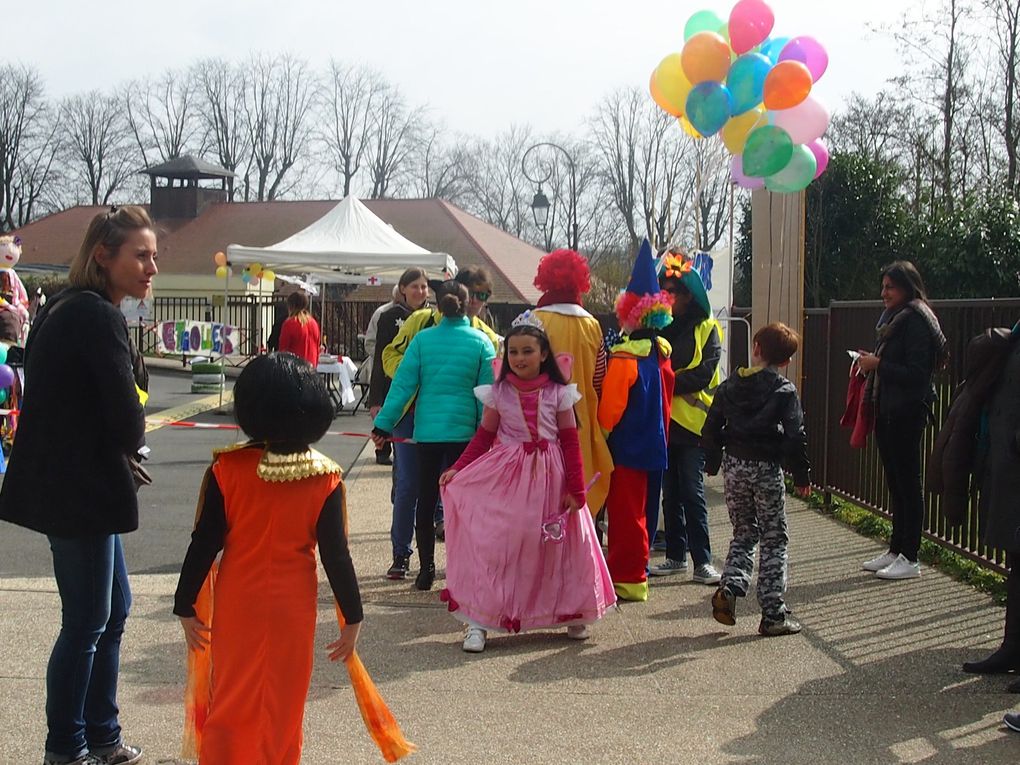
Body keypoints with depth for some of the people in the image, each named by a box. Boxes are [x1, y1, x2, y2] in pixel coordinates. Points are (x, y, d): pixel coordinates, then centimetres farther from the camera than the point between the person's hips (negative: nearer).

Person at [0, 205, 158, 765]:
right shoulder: (97, 316, -19)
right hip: (80, 489, -10)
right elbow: (126, 419, -21)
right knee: (86, 621, 3)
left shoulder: (66, 309, 12)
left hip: (69, 482, 10)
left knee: (112, 609, 18)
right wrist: (130, 445, 1)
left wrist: (118, 457, 4)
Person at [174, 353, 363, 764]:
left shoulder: (227, 469, -10)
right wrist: (352, 619, 1)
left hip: (236, 608, 0)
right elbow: (335, 555, -8)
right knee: (282, 713, 14)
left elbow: (204, 545, -8)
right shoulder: (325, 479, -10)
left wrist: (185, 606, 2)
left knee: (230, 704, 13)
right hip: (294, 610, 0)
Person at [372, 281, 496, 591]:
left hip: (427, 431, 1)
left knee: (426, 500, 10)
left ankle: (426, 570, 13)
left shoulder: (422, 339, -2)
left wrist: (383, 424, 0)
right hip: (464, 431, -1)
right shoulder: (481, 342, -3)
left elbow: (403, 385, -4)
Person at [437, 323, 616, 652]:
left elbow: (570, 442, 1)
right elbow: (483, 437, 6)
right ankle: (479, 621, -1)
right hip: (507, 477, 0)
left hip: (549, 477, 0)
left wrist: (575, 489, -3)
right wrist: (457, 469, -6)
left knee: (557, 548, 8)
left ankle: (572, 615, 27)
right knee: (494, 546, -5)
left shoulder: (558, 393, 0)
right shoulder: (498, 393, 1)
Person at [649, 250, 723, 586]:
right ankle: (676, 556, 18)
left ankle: (702, 562, -3)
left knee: (692, 492, -7)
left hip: (691, 421, -5)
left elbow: (704, 373, -11)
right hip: (663, 420, 5)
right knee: (670, 492, 10)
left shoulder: (707, 329, -1)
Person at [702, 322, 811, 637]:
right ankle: (773, 614, 6)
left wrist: (712, 464, 18)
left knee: (743, 534, 18)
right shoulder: (785, 392, -7)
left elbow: (711, 430, 6)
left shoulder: (729, 387, 4)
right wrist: (802, 475, -3)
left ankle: (730, 586, -5)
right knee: (774, 540, 5)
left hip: (734, 467, 4)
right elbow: (795, 437, -13)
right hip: (767, 469, -4)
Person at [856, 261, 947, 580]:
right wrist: (870, 365, 5)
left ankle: (910, 559, 1)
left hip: (907, 412, -10)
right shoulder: (894, 318, 15)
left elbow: (917, 373, -20)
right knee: (895, 483, 13)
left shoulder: (916, 320, -14)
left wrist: (878, 365, -17)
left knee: (907, 483, -4)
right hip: (888, 411, 10)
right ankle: (896, 551, 21)